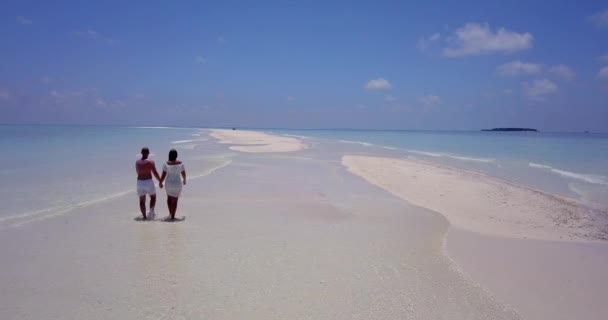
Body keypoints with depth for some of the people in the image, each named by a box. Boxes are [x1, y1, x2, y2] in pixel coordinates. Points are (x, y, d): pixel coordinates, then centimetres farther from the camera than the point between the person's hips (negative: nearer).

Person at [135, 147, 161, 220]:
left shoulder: (137, 162, 5)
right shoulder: (150, 162, -11)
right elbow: (155, 173, -14)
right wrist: (160, 181, -3)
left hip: (140, 182, 4)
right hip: (149, 182, -4)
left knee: (142, 201, 11)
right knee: (153, 197, 17)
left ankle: (144, 216, 7)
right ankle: (151, 211, -4)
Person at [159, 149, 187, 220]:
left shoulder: (166, 164, -11)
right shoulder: (180, 163, -9)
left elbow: (163, 175, -10)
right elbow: (183, 173, -1)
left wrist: (160, 183, 6)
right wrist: (184, 180, 19)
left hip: (169, 184, 1)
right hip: (177, 184, -1)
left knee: (169, 197, 27)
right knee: (175, 200, 10)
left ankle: (170, 212, 27)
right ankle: (172, 216, 8)